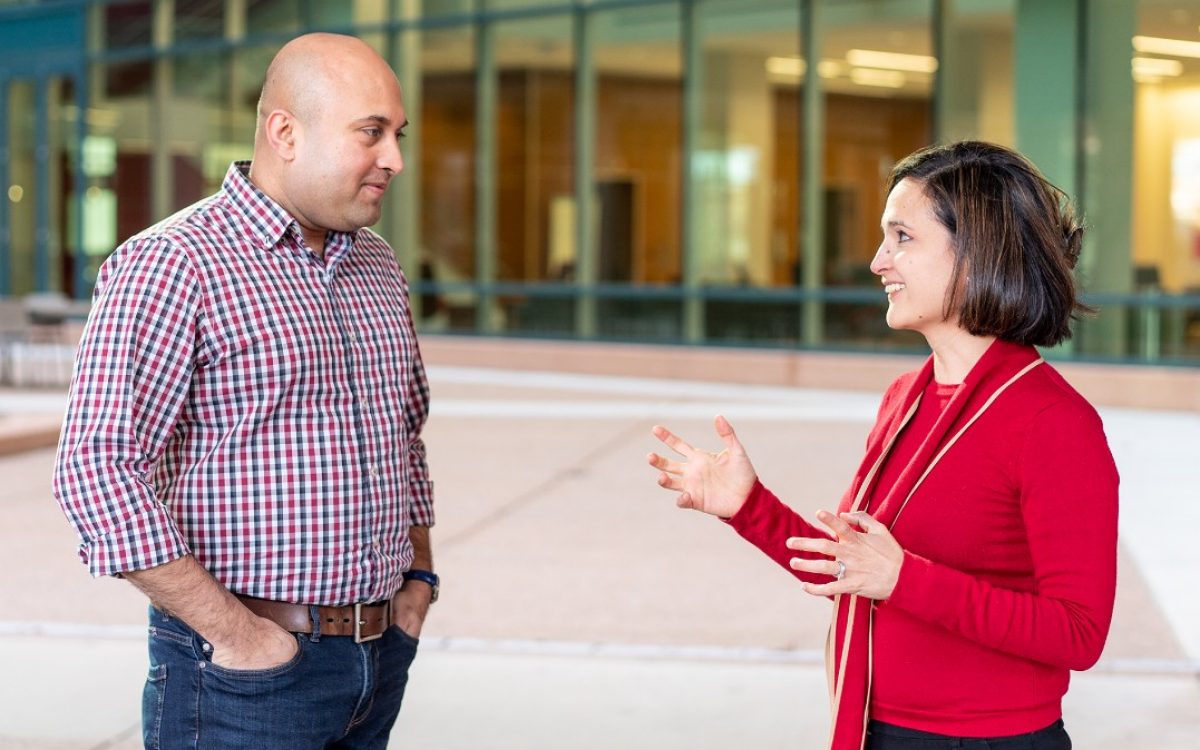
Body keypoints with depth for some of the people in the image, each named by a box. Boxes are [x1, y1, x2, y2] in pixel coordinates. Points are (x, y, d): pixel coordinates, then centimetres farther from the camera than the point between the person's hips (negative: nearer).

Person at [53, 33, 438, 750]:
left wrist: (418, 575, 13)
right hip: (248, 666, -7)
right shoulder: (172, 264, -12)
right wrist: (235, 633, -18)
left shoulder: (379, 268, 12)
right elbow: (97, 469, -19)